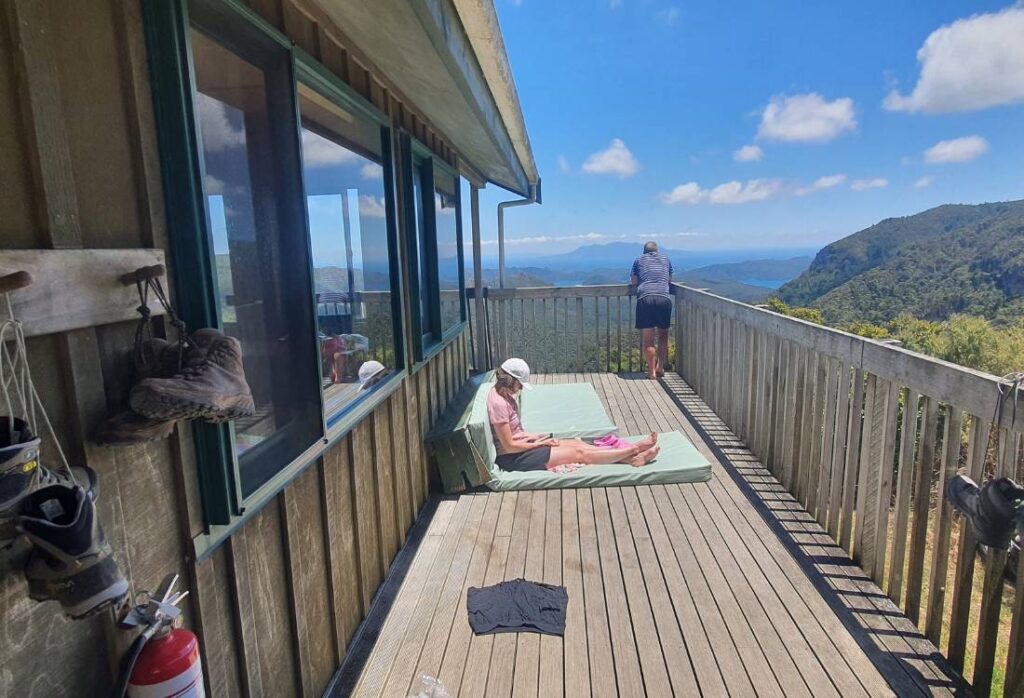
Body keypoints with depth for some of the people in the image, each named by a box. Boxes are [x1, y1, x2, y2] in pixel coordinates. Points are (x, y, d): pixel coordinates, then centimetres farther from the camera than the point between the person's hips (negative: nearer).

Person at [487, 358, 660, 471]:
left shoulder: (504, 395, 6)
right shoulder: (499, 403, -26)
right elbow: (509, 446, -24)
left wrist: (533, 436, 3)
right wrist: (538, 443, -11)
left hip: (521, 445, 10)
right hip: (513, 458, -10)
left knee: (577, 443, 1)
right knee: (580, 454, -7)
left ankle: (632, 458, 2)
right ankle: (634, 449, 3)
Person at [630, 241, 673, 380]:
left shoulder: (639, 260, 19)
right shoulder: (665, 259, 23)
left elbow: (633, 281, 18)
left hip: (645, 299, -1)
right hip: (664, 298, 1)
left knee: (648, 339, 2)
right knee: (663, 335, 18)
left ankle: (652, 372, -2)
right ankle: (660, 366, 8)